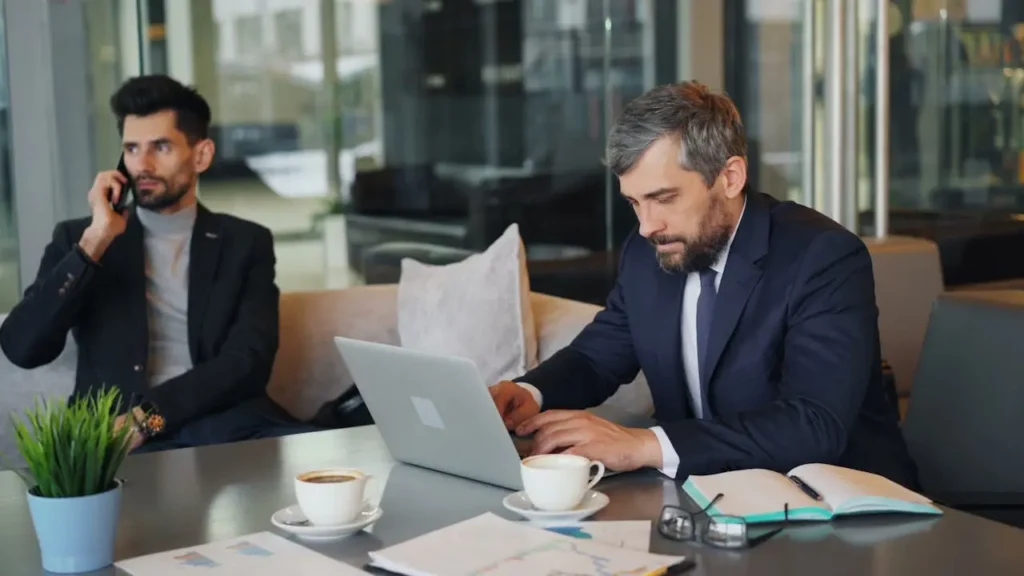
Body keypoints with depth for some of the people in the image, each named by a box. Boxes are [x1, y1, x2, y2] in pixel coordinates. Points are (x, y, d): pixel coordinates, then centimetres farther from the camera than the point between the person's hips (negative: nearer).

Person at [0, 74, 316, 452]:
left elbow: (248, 362, 0)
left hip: (229, 425, 1)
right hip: (115, 434, -1)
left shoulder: (246, 243, 15)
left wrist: (147, 416, -14)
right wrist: (95, 240, -4)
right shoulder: (78, 238, 16)